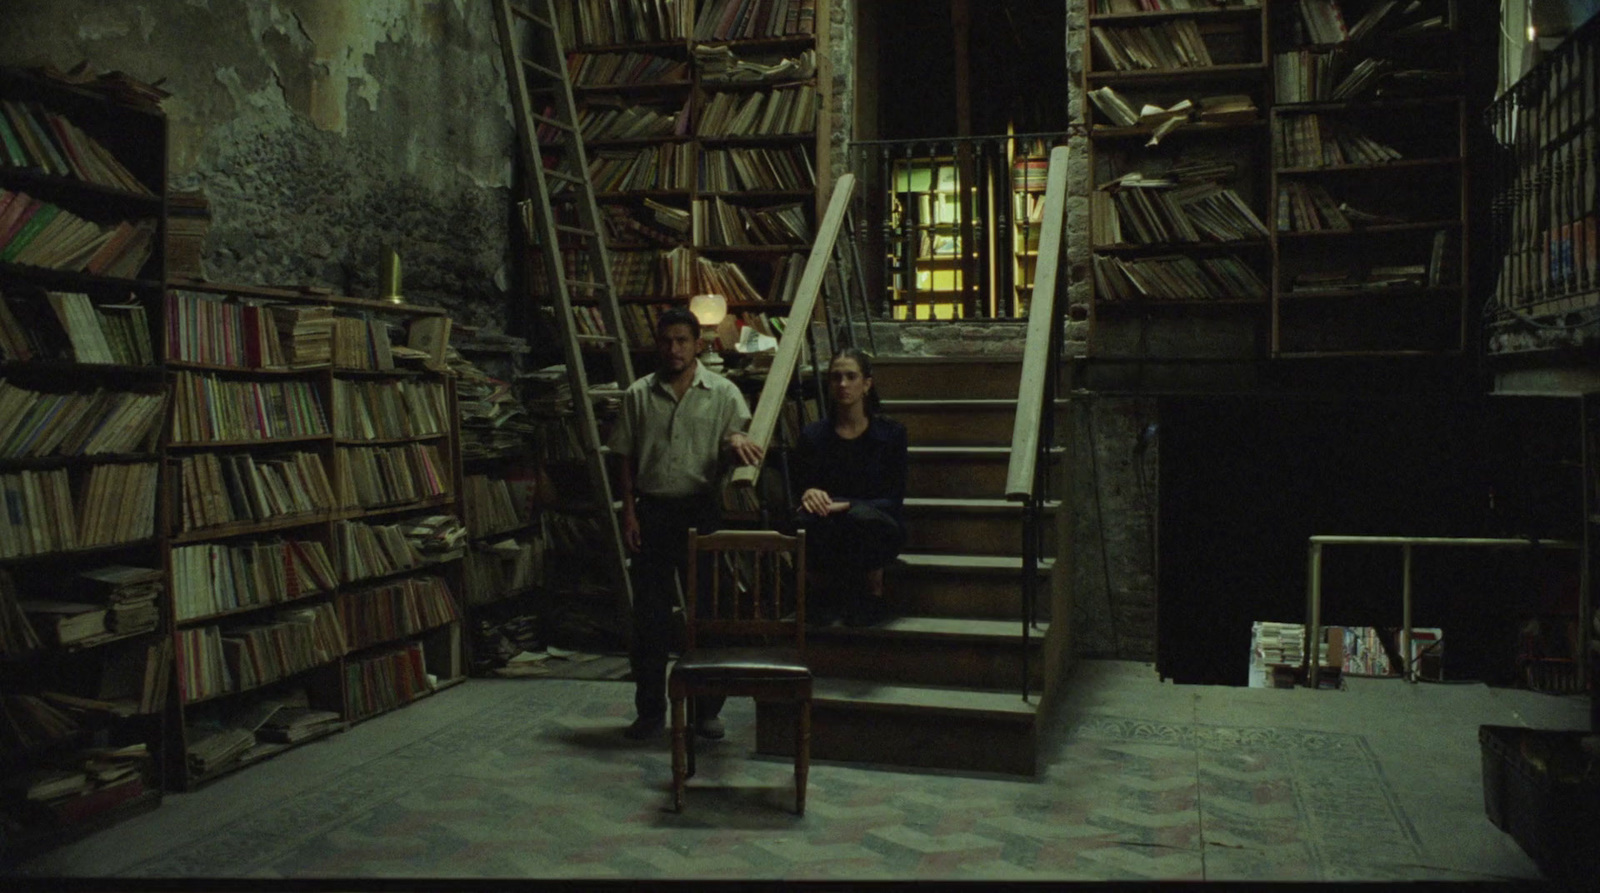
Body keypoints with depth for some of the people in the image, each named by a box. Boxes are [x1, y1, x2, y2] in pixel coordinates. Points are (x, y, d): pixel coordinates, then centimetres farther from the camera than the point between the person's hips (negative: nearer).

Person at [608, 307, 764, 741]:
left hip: (701, 511, -1)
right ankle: (650, 710, 16)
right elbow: (625, 458, 8)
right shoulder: (638, 395, 7)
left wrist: (736, 440, -31)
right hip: (652, 511, 1)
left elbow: (739, 438, -7)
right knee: (649, 615, 5)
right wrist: (629, 510, 0)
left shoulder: (722, 392, 2)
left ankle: (707, 709, 17)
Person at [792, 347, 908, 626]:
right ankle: (837, 588, -4)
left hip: (878, 532, -1)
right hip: (830, 537, 1)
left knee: (862, 518, -37)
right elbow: (800, 488, 3)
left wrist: (846, 505, -24)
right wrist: (810, 495, -23)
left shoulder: (891, 433, -2)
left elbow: (893, 500, -8)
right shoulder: (813, 435, 3)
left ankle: (873, 590, -6)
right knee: (806, 520, -33)